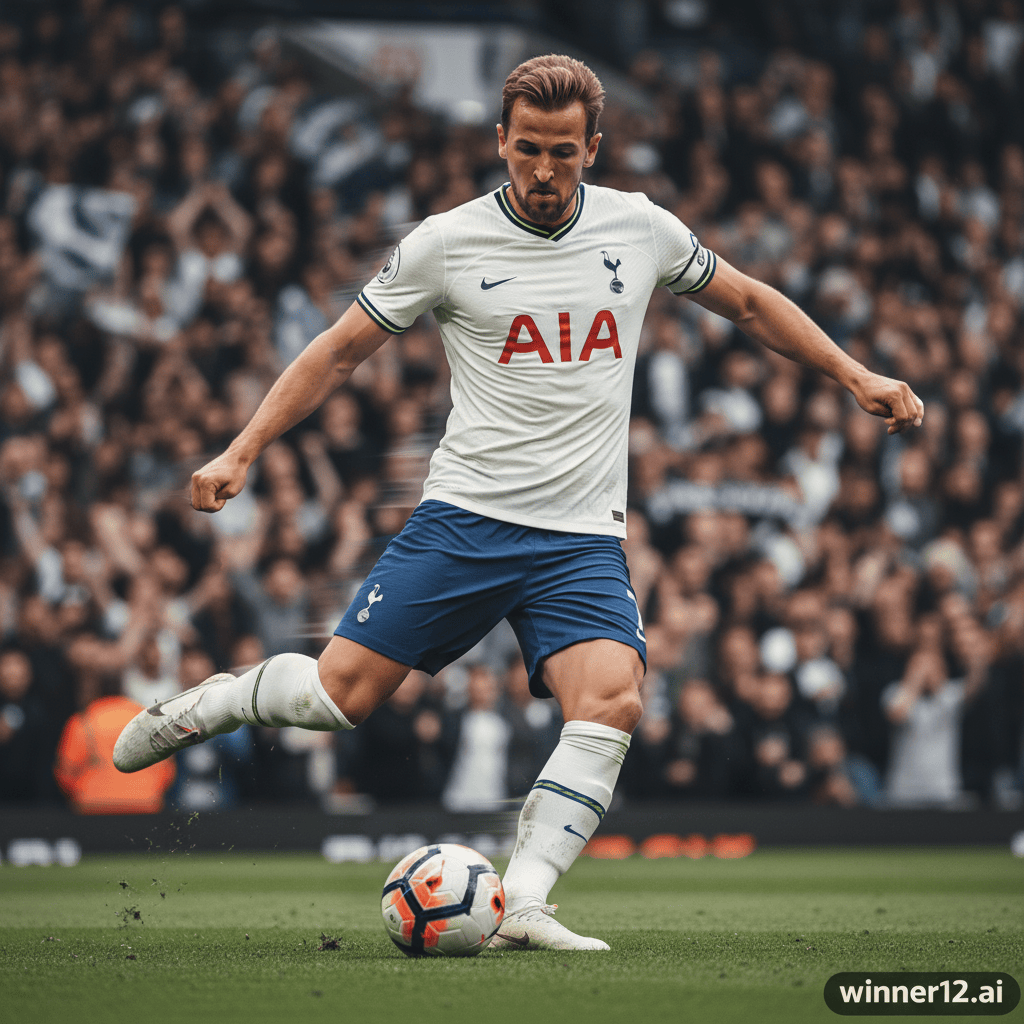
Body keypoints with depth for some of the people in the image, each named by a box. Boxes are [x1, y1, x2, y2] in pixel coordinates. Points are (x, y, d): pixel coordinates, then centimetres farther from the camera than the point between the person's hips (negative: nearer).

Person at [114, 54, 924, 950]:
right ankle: (211, 702, 22)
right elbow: (339, 352, 6)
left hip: (584, 537, 2)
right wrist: (242, 452, -1)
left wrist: (857, 377, 16)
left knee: (613, 701, -24)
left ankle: (523, 906, -22)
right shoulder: (446, 243, -2)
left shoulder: (640, 228, 5)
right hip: (464, 518, -2)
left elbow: (747, 301, 21)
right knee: (342, 696, -9)